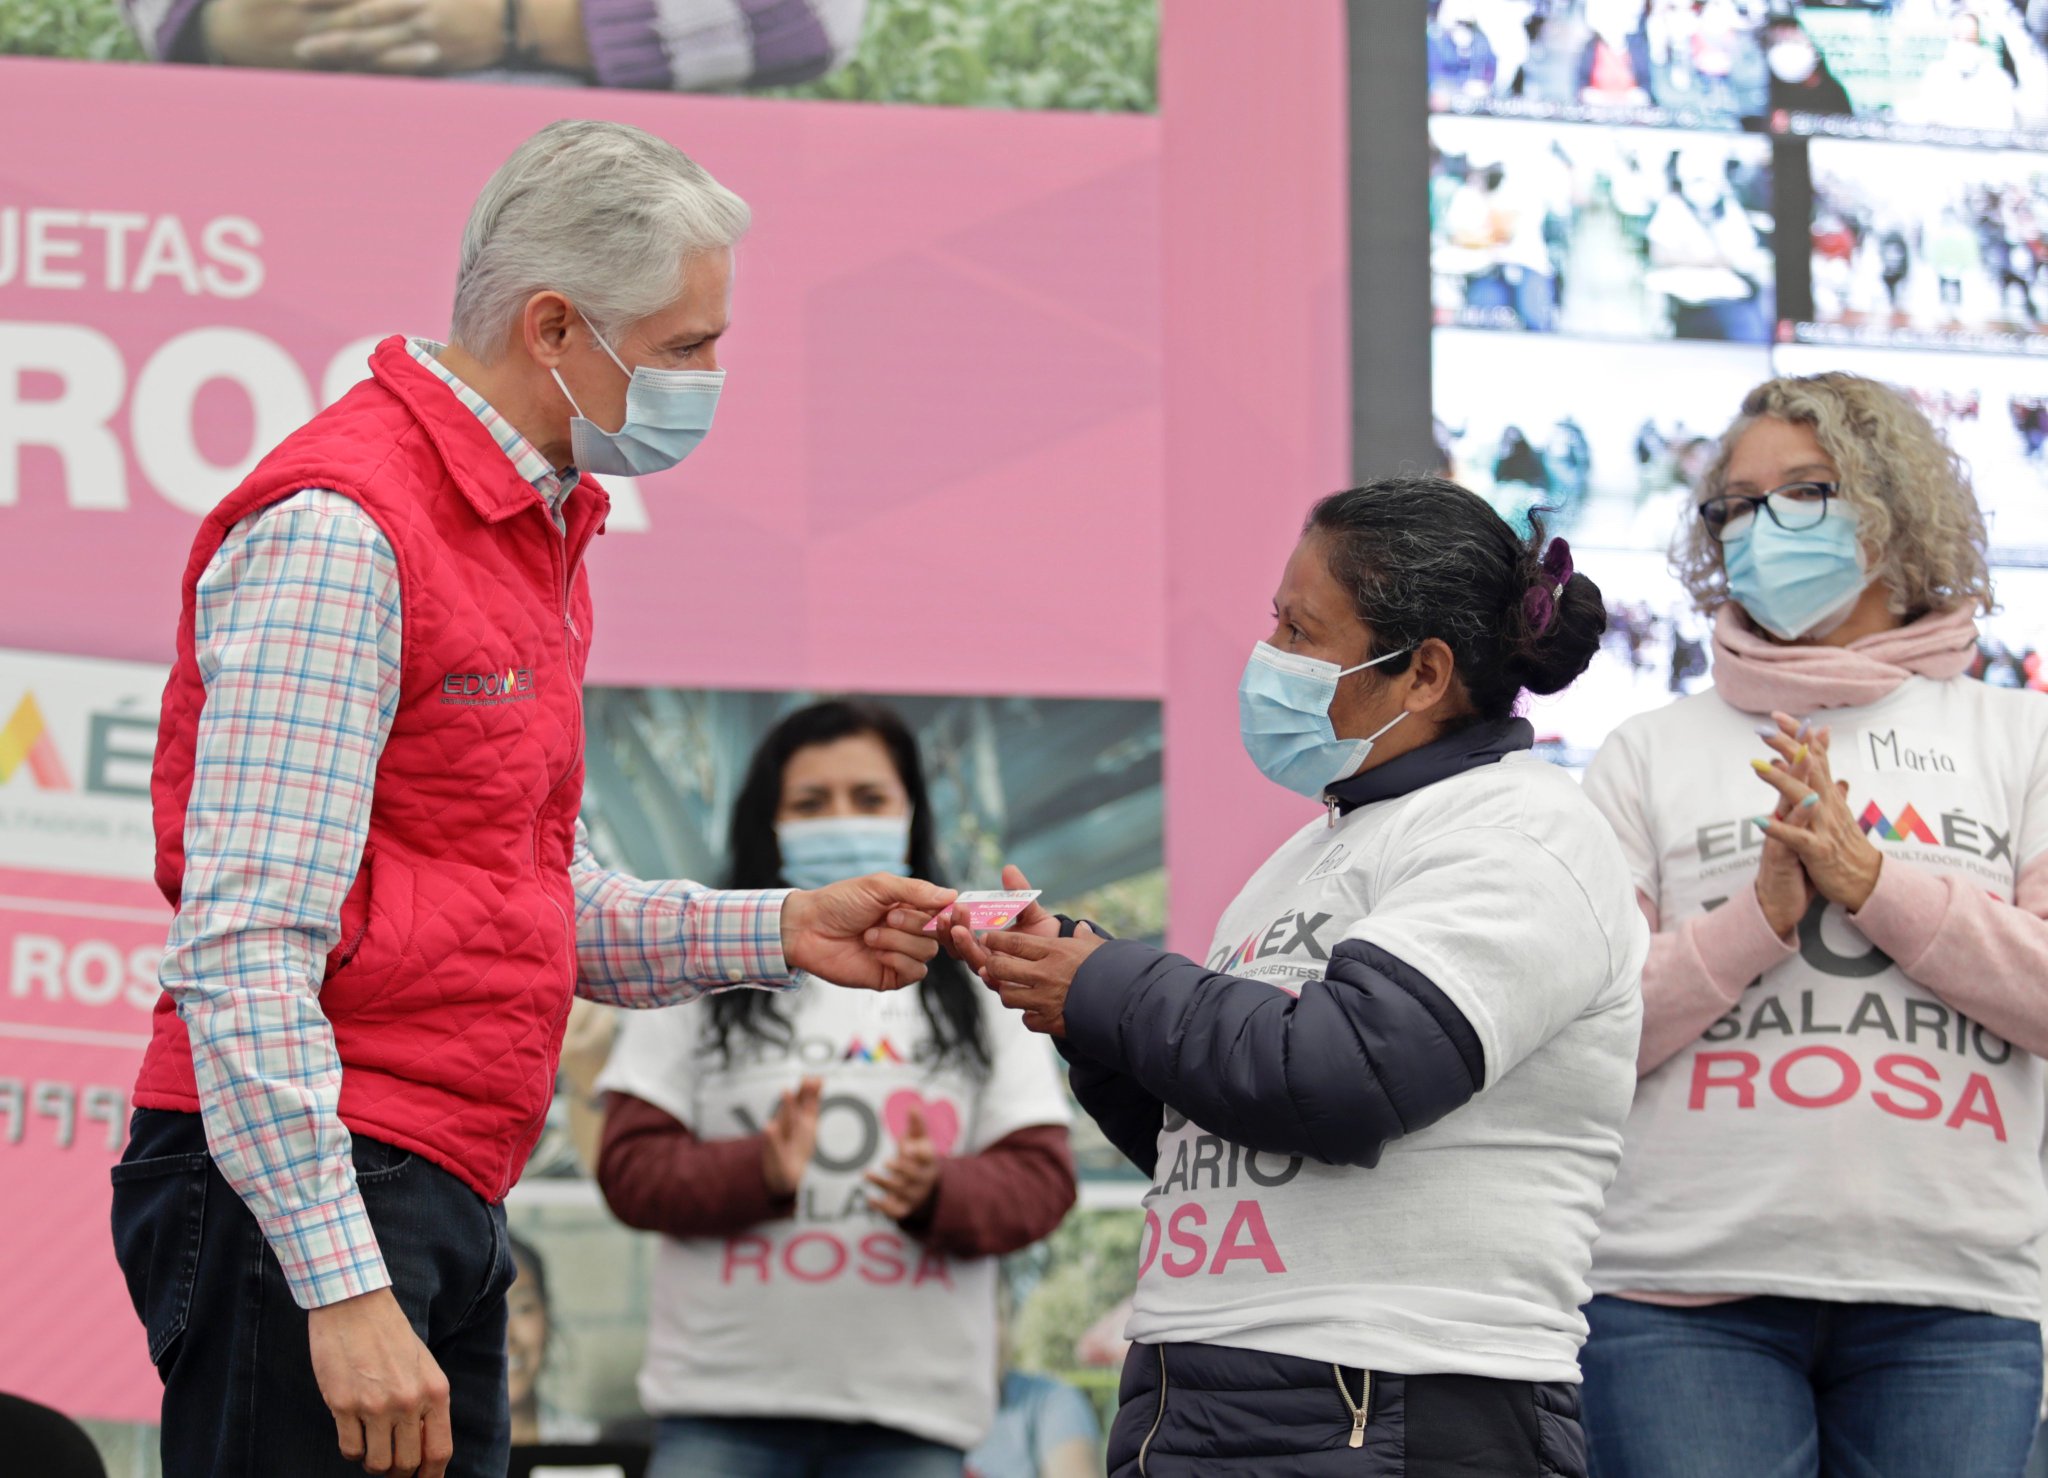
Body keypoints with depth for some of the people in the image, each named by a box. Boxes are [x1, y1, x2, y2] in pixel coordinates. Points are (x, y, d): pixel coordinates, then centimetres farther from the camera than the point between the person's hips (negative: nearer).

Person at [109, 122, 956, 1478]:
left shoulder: (536, 528, 18)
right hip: (298, 1203, -10)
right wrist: (342, 1286, -25)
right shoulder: (340, 529, -13)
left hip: (447, 1209, 10)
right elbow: (247, 945, -20)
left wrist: (777, 935, 10)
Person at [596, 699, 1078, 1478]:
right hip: (722, 1407, -1)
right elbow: (631, 1169, 1)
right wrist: (761, 1174, -17)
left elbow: (1038, 1179, 5)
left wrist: (935, 1194, -16)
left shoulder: (979, 992, 13)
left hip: (910, 1412, 1)